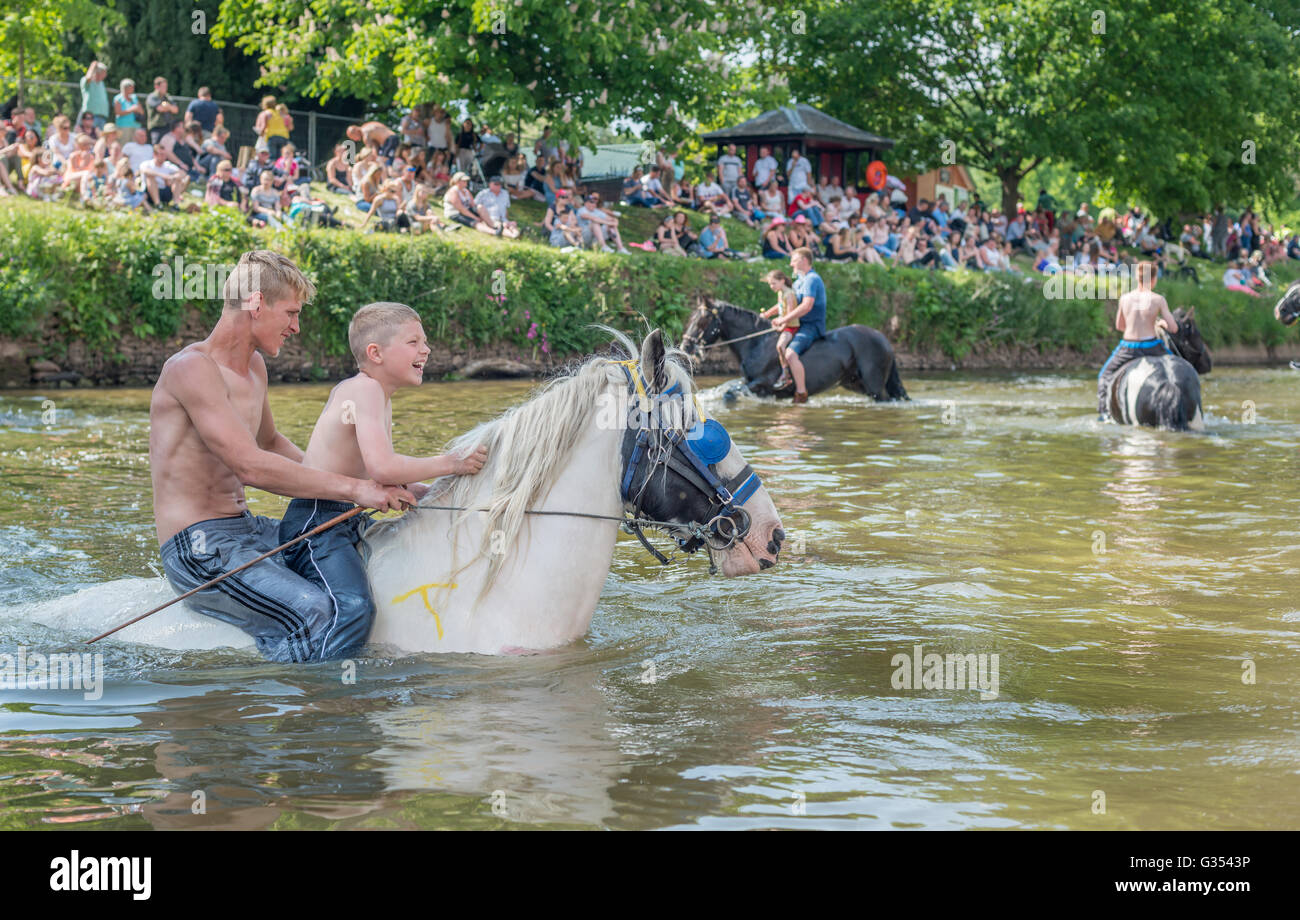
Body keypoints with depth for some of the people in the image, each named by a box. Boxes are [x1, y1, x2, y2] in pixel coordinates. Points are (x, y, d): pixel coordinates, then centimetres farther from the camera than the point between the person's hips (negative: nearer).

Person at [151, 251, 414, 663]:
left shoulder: (254, 366, 14)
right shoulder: (191, 367, -16)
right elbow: (251, 466, -25)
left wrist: (337, 482, 18)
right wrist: (352, 488, -24)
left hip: (246, 530, 10)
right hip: (199, 548, -10)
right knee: (319, 617, -29)